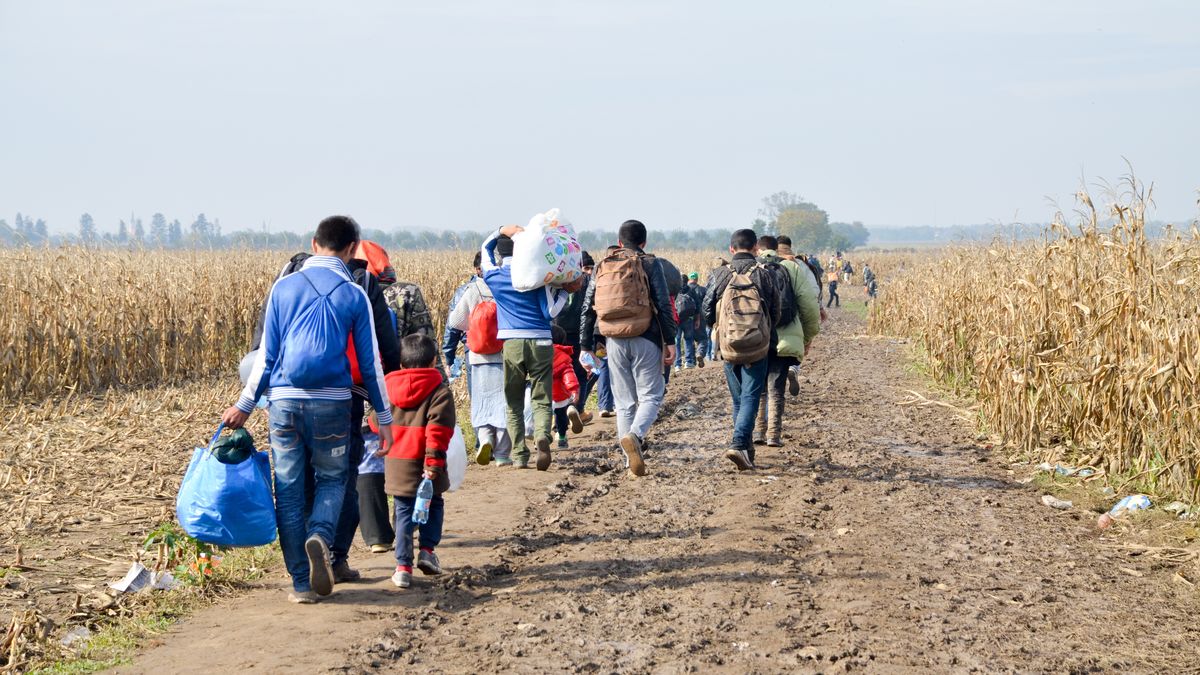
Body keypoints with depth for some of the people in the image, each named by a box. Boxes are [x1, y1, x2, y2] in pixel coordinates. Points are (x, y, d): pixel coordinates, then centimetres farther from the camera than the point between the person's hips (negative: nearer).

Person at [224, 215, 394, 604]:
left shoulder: (283, 288, 5)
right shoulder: (354, 295, 1)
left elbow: (266, 354, 5)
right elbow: (370, 362, 4)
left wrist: (244, 406, 13)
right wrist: (384, 416, 12)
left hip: (284, 401, 1)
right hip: (332, 402, -1)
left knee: (289, 489, 8)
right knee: (331, 478, 15)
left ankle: (302, 583, 6)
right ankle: (320, 536, -16)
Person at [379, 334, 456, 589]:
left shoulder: (388, 388, 8)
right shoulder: (440, 391, -5)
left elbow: (378, 424, 16)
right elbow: (438, 429, -15)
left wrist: (384, 448, 30)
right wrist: (434, 460, -17)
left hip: (396, 463, 3)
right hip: (423, 464, -3)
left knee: (404, 513, 8)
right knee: (433, 505, 19)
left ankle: (403, 566, 2)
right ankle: (427, 549, 7)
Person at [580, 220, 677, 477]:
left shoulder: (602, 266, 12)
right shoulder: (649, 263, 0)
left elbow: (588, 308, 11)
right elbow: (663, 305, -7)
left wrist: (586, 346, 15)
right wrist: (670, 341, -4)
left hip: (615, 341, 4)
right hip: (645, 340, -4)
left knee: (624, 402, 11)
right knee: (651, 396, 3)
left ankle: (631, 462, 8)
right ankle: (634, 435, -26)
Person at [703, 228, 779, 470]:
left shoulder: (719, 275, -2)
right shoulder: (764, 275, -4)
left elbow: (707, 314, 1)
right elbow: (775, 313, 2)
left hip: (728, 348, 2)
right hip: (757, 349, -2)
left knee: (738, 399, 16)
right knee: (751, 398, -1)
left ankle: (746, 447, 25)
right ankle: (739, 445, -19)